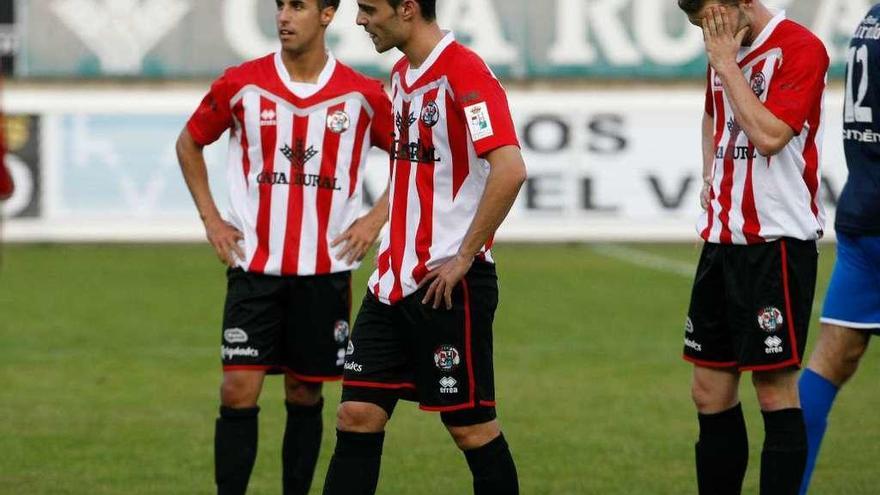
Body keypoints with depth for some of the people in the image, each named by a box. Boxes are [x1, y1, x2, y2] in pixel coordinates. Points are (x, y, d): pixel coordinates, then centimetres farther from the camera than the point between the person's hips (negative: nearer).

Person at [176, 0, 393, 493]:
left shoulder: (362, 95, -3)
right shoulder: (241, 85, -2)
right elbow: (190, 143, 14)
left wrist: (377, 217, 1)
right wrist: (211, 219, 7)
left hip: (326, 269, 0)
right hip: (254, 266, 0)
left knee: (306, 396, 7)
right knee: (239, 391, -9)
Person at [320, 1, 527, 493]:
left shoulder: (464, 73, -16)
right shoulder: (403, 74, 13)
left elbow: (510, 170, -25)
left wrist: (464, 256, -20)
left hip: (447, 282, -8)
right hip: (394, 279, 9)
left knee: (471, 425, 0)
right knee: (358, 414, 3)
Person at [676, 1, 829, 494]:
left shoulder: (800, 49, -12)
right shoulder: (725, 54, 13)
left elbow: (768, 135, -23)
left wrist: (727, 66, -14)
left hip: (776, 243, -8)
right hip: (722, 239, 8)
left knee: (776, 391, -6)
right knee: (711, 393, 8)